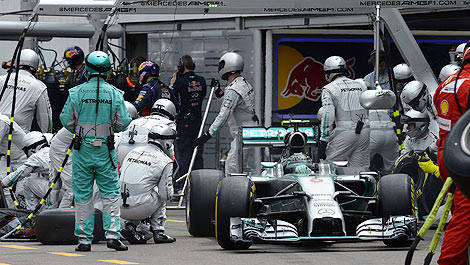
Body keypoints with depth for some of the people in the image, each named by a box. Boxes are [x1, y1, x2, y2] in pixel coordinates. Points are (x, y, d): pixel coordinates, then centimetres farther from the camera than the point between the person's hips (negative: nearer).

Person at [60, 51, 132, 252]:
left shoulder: (76, 93, -6)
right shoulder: (115, 94, -3)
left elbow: (66, 120, -1)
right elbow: (122, 123, -1)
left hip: (82, 150, 0)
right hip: (105, 151, 0)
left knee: (82, 196, 6)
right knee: (110, 193, 7)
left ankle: (84, 239, 7)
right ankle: (112, 234, -3)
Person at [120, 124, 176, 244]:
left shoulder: (133, 152, 17)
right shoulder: (165, 162, 0)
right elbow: (166, 194, 0)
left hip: (120, 207, 5)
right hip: (139, 209, -5)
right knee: (161, 198, 24)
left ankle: (131, 226, 13)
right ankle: (158, 232, 14)